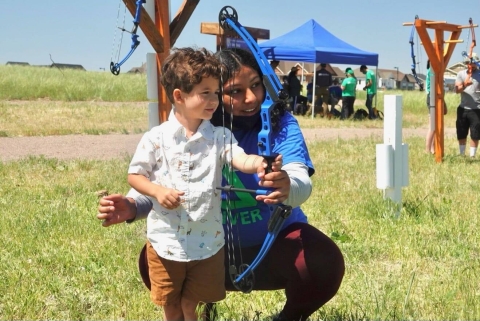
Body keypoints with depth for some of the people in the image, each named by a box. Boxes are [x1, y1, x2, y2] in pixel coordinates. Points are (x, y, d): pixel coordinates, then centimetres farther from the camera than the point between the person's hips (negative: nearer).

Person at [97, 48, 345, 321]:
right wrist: (133, 206, -36)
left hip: (276, 239, -1)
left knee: (326, 264, -28)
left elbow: (301, 181, -30)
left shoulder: (280, 123, -16)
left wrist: (288, 188, -56)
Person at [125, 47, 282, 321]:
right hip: (165, 241, 0)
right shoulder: (156, 138, -8)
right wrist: (158, 191, -19)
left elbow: (241, 159, -22)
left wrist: (260, 164, -44)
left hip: (207, 242, 0)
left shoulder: (219, 136, -5)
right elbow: (135, 175, 0)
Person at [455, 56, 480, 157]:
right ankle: (462, 155, 23)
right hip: (463, 108, 3)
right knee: (461, 134, 11)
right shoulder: (461, 74, 6)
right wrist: (464, 85, -24)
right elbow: (457, 90, -6)